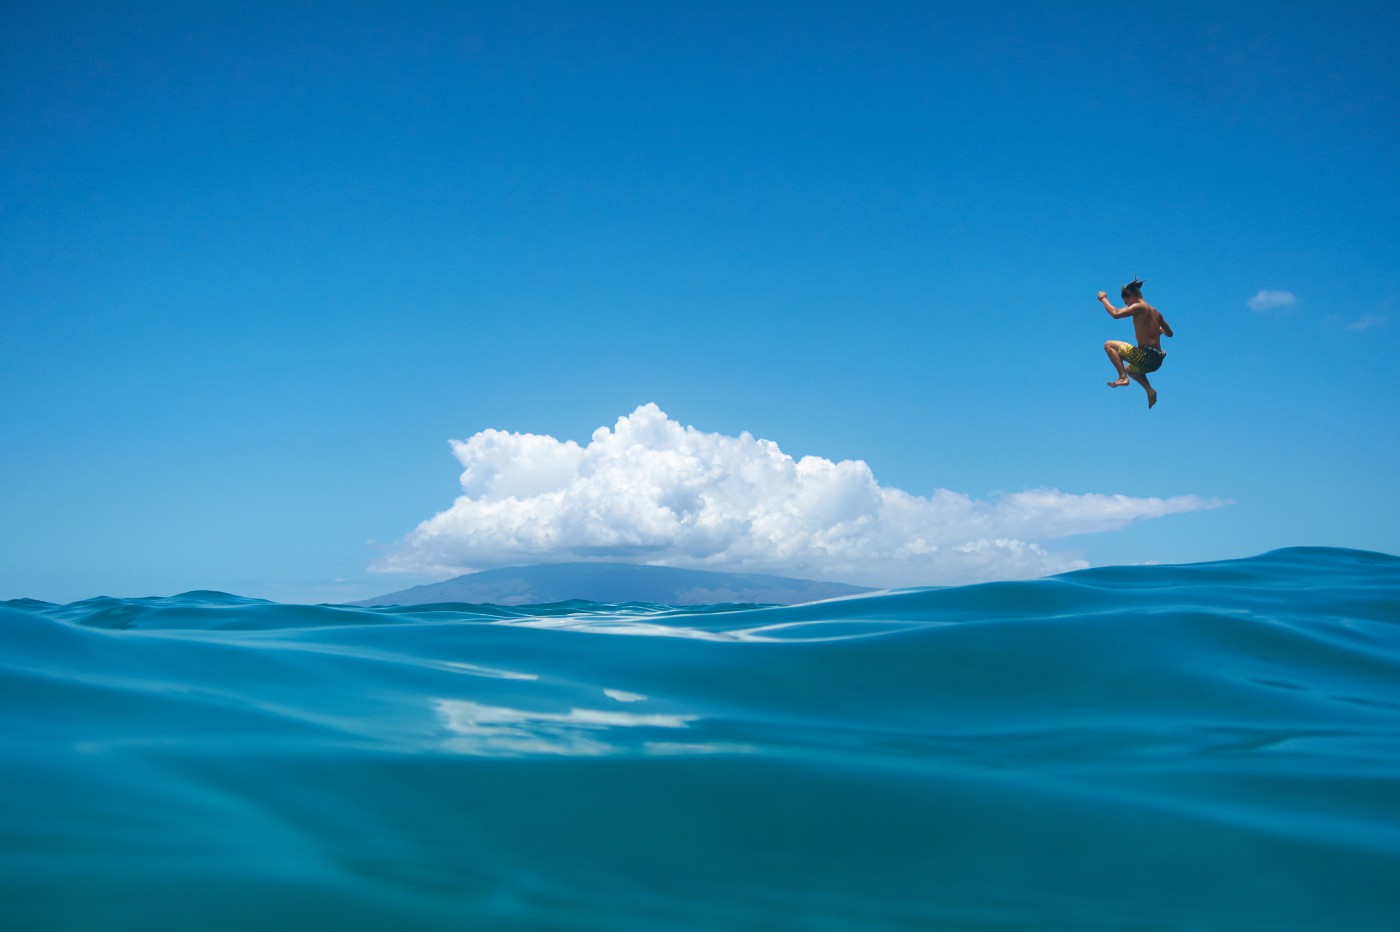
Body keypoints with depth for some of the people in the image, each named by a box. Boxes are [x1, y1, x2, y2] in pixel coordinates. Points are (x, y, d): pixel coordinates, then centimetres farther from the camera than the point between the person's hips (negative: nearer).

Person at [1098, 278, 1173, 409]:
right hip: (1157, 361, 9)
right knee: (1129, 368, 38)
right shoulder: (1155, 311, 17)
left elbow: (1115, 314, -20)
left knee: (1109, 345, 0)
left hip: (1146, 357, -9)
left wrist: (1103, 299, -4)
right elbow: (1169, 333, 26)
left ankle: (1123, 377, -11)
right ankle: (1150, 391, 18)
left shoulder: (1139, 307, -9)